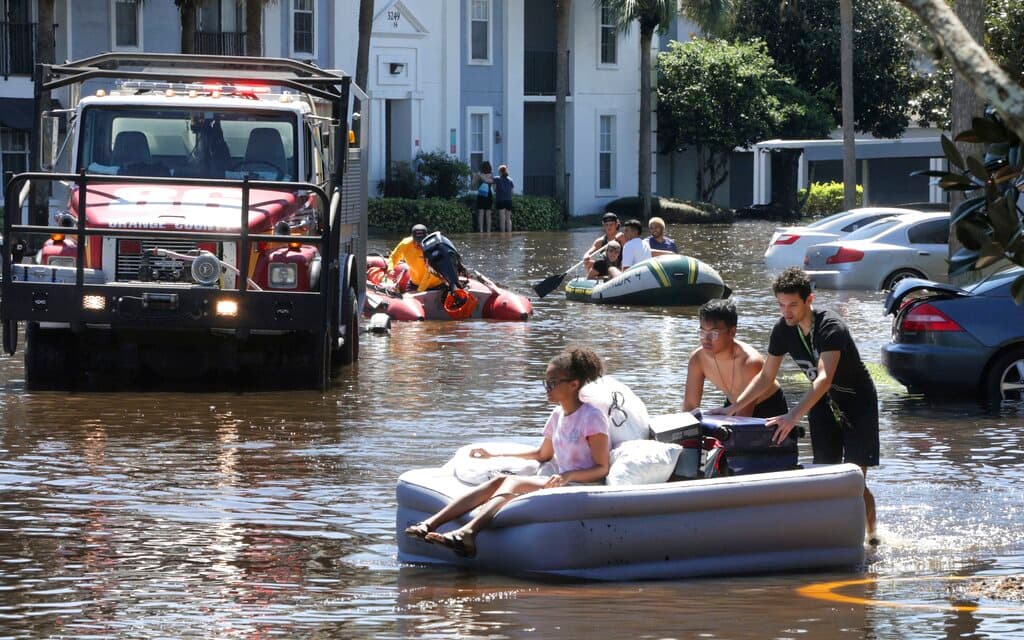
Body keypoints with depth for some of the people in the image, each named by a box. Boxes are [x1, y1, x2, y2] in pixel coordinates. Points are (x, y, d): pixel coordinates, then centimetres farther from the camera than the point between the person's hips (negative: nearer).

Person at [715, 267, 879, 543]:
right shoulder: (783, 330, -9)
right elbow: (765, 377, 1)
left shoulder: (830, 327, -29)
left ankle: (871, 534, 10)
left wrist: (793, 416, -52)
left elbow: (824, 378, -41)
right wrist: (734, 407, -11)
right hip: (823, 405, 6)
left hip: (857, 404, -6)